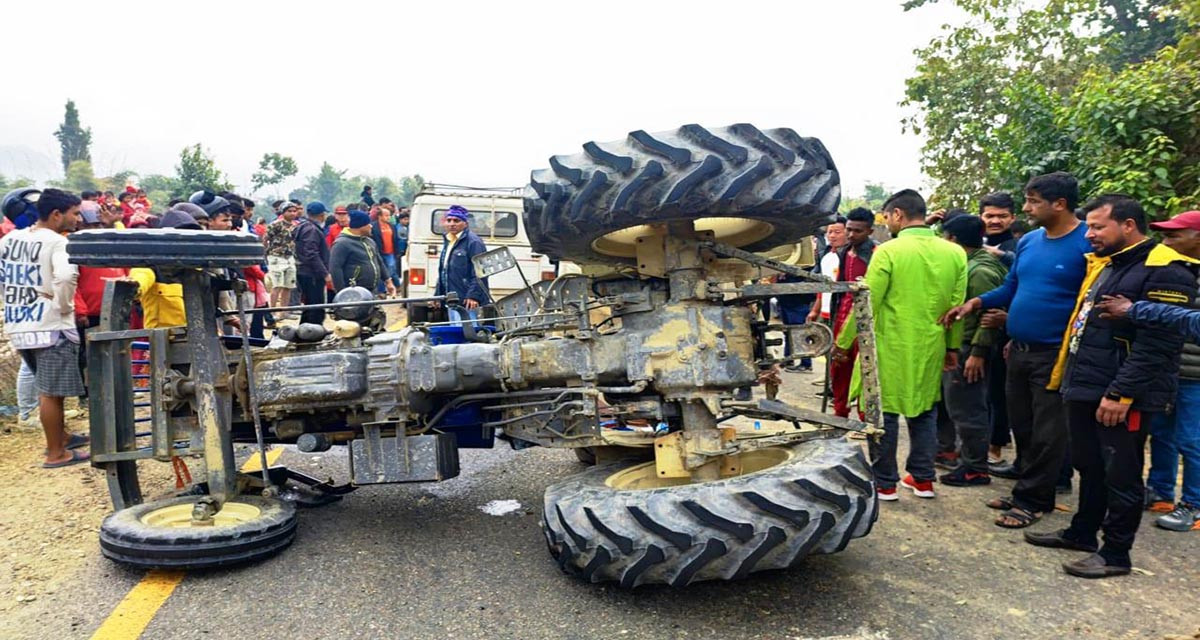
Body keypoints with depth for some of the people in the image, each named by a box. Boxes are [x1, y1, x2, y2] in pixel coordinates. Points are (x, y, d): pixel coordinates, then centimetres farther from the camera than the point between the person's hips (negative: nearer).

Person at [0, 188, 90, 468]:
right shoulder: (57, 242, -14)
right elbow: (65, 276, -31)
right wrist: (63, 305, -16)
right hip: (50, 326, -8)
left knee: (48, 389, 22)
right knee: (51, 392, 1)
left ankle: (60, 436, 36)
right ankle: (56, 454, 10)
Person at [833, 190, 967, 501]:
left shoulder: (888, 251, -13)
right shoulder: (954, 252, 3)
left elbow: (866, 303, -12)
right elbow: (958, 305, 6)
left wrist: (843, 342, -4)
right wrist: (953, 347, 15)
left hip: (890, 347, -5)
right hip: (930, 347, 5)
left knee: (884, 412, 5)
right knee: (924, 411, 17)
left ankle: (884, 483, 13)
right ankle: (923, 479, 25)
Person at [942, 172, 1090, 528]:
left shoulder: (1088, 244, -13)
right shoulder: (1028, 242, 9)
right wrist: (977, 303, 2)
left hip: (1055, 355, -7)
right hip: (1019, 351, 8)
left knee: (1046, 433, 4)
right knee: (1021, 427, 16)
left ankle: (1033, 500, 15)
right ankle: (1026, 490, 29)